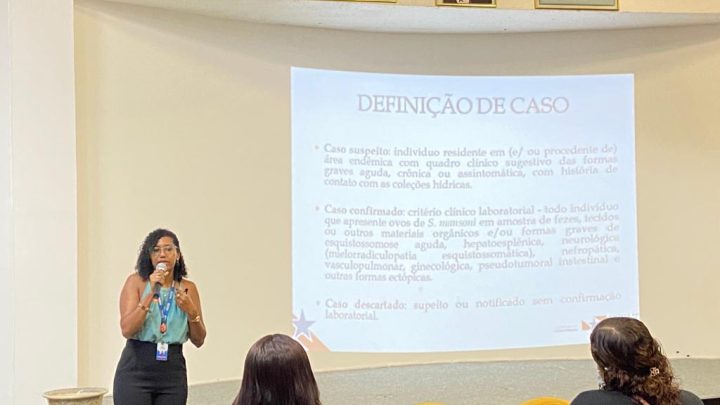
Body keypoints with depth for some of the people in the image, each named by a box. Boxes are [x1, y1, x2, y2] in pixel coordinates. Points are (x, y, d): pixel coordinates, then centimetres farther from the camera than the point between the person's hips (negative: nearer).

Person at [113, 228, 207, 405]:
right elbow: (127, 329, -12)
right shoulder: (136, 281, -1)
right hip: (136, 370, -3)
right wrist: (151, 294, -17)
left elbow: (199, 340, 8)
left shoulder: (188, 288, 6)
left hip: (173, 372, 3)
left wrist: (191, 311, -9)